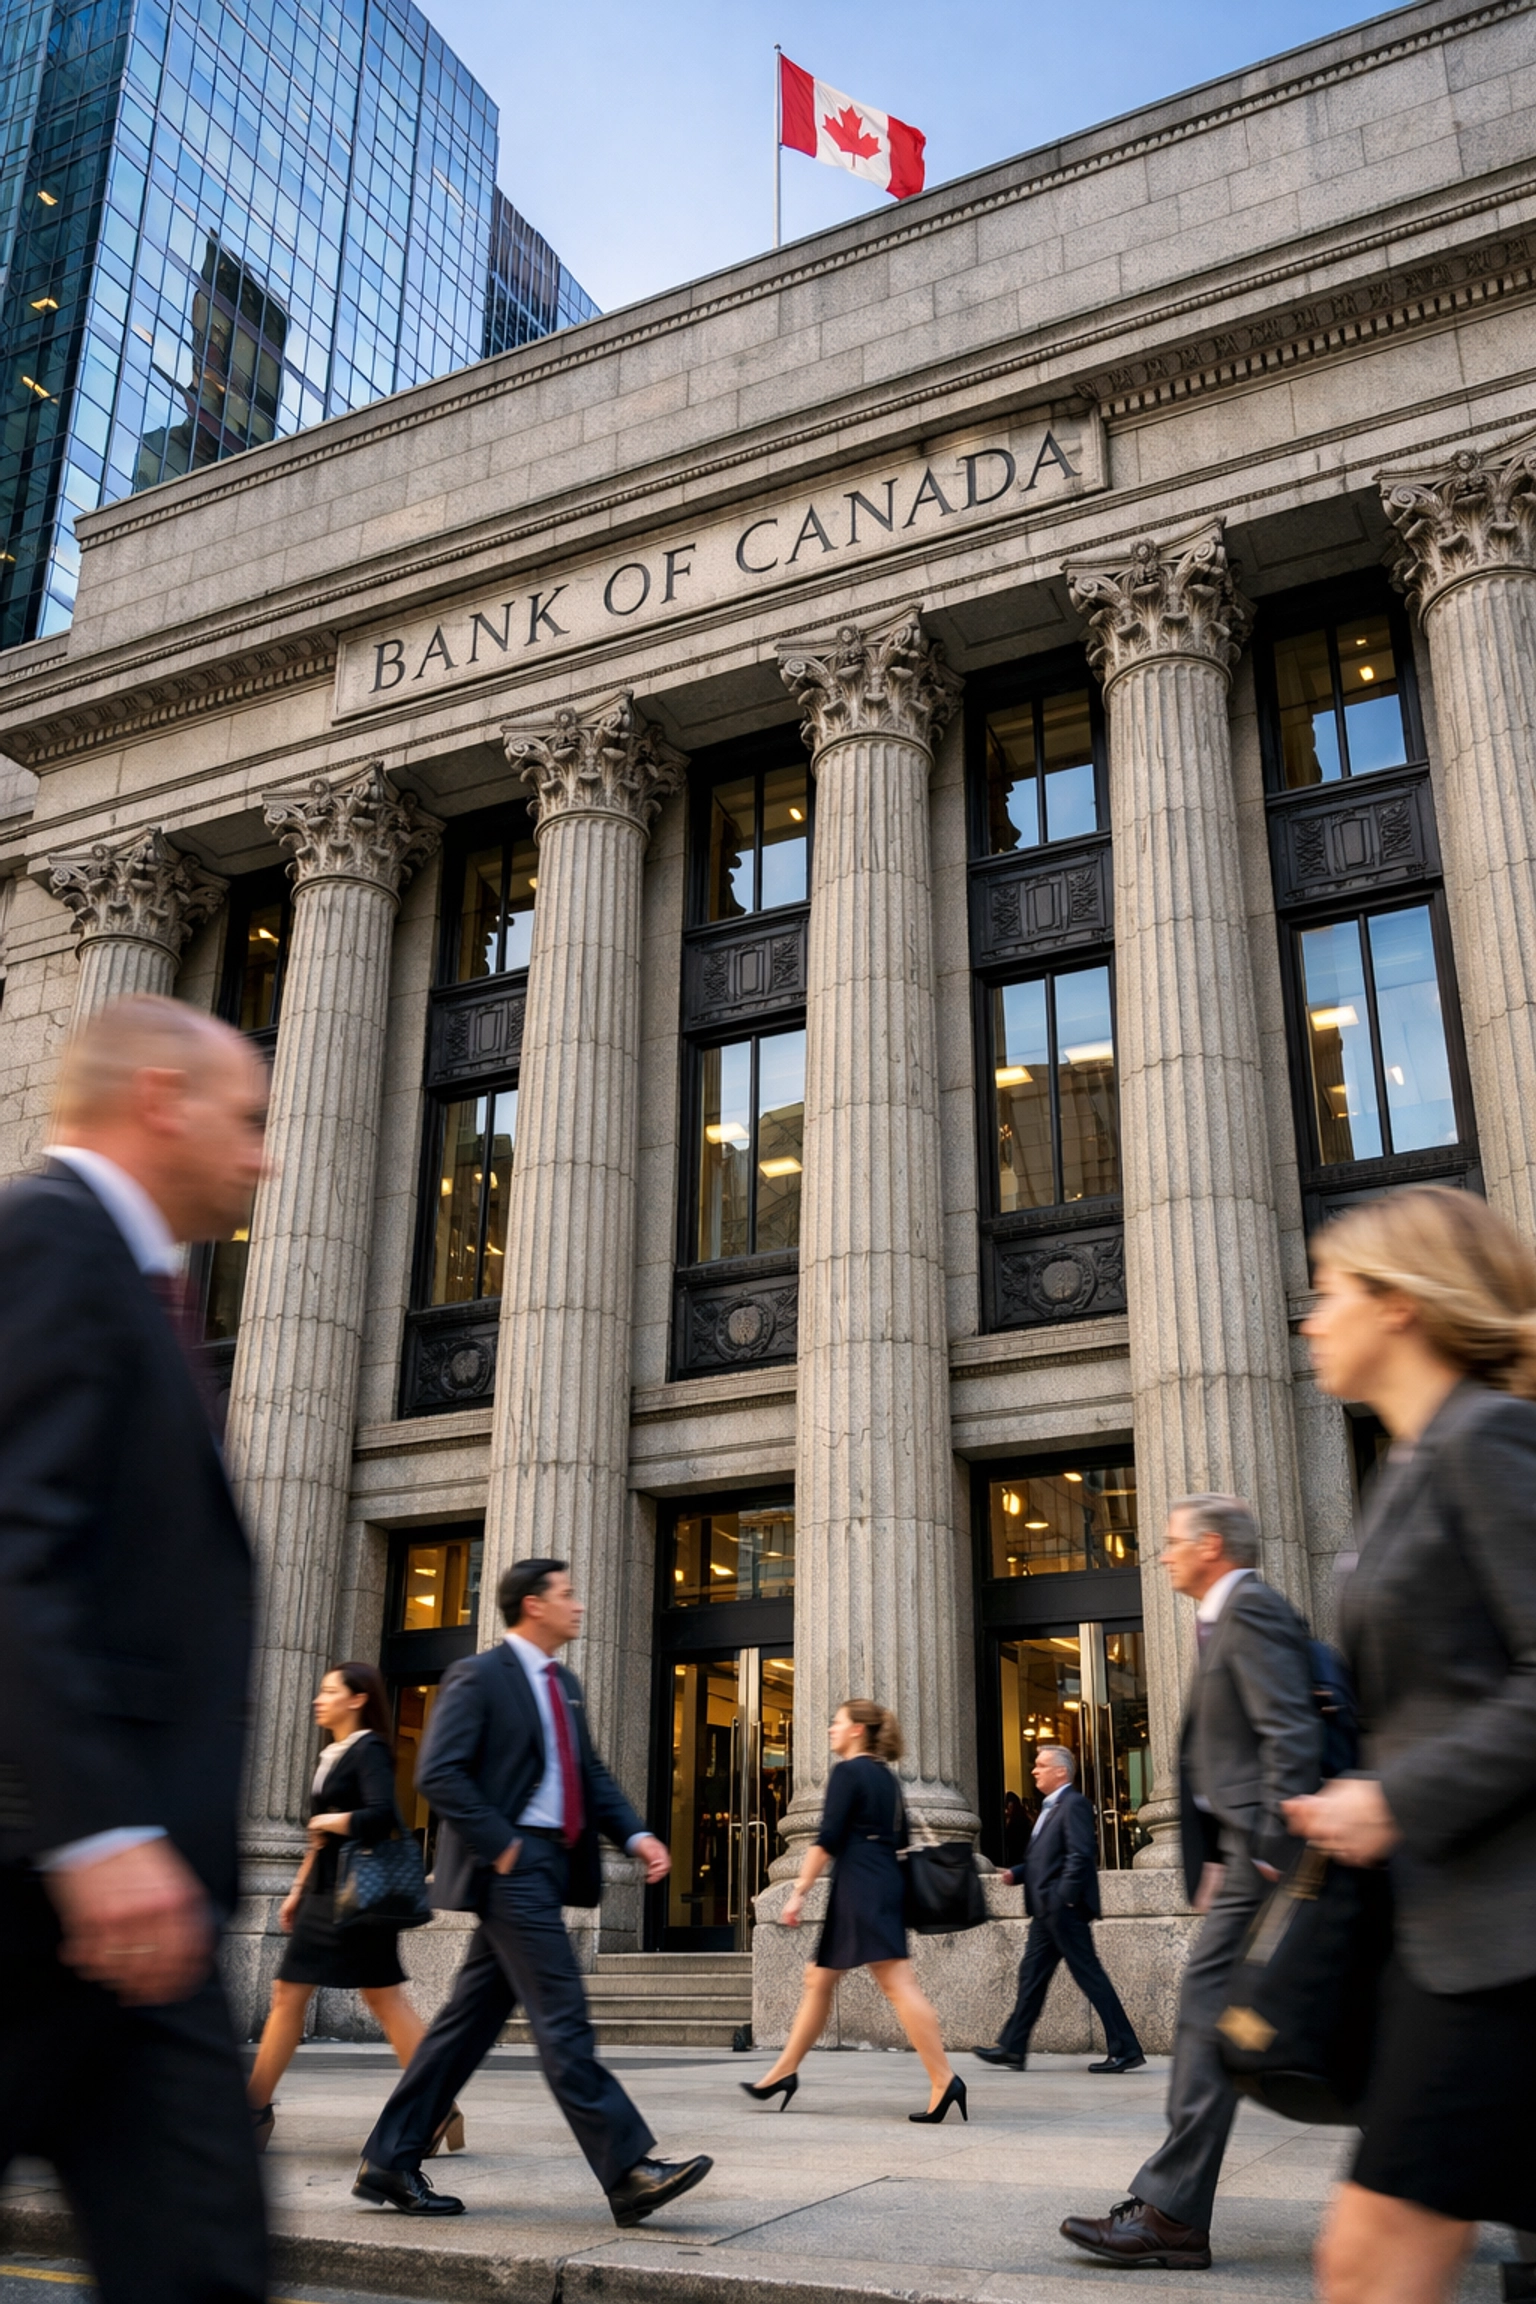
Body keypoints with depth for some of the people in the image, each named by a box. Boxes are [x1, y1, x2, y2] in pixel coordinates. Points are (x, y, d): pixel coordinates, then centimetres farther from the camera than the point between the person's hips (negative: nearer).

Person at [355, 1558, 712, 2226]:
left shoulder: (564, 1685, 18)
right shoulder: (479, 1677, -9)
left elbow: (591, 1773, 19)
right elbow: (437, 1773, -16)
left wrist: (635, 1834, 3)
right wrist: (500, 1845, -19)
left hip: (550, 1865, 9)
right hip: (513, 1864, -9)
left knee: (472, 2015, 11)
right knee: (562, 2019, -9)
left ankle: (390, 2162, 19)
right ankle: (628, 2171, -8)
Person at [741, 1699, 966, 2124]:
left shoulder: (848, 1771, -8)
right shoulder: (885, 1774, 18)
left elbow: (828, 1838, -14)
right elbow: (901, 1838, 19)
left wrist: (799, 1891, -12)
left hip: (859, 1885, -10)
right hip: (886, 1881, 10)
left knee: (898, 1984, -13)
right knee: (819, 1979, 15)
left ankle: (944, 2081, -17)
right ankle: (784, 2071, 21)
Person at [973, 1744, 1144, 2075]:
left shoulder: (1073, 1805, -13)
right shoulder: (1050, 1808, 18)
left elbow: (1081, 1855, -21)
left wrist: (1064, 1898, -24)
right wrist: (1016, 1873, 6)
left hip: (1065, 1909, -10)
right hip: (1046, 1910, 10)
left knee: (1089, 1976, -5)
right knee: (1032, 1976, 12)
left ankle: (1125, 2051, 2)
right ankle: (1013, 2049, 18)